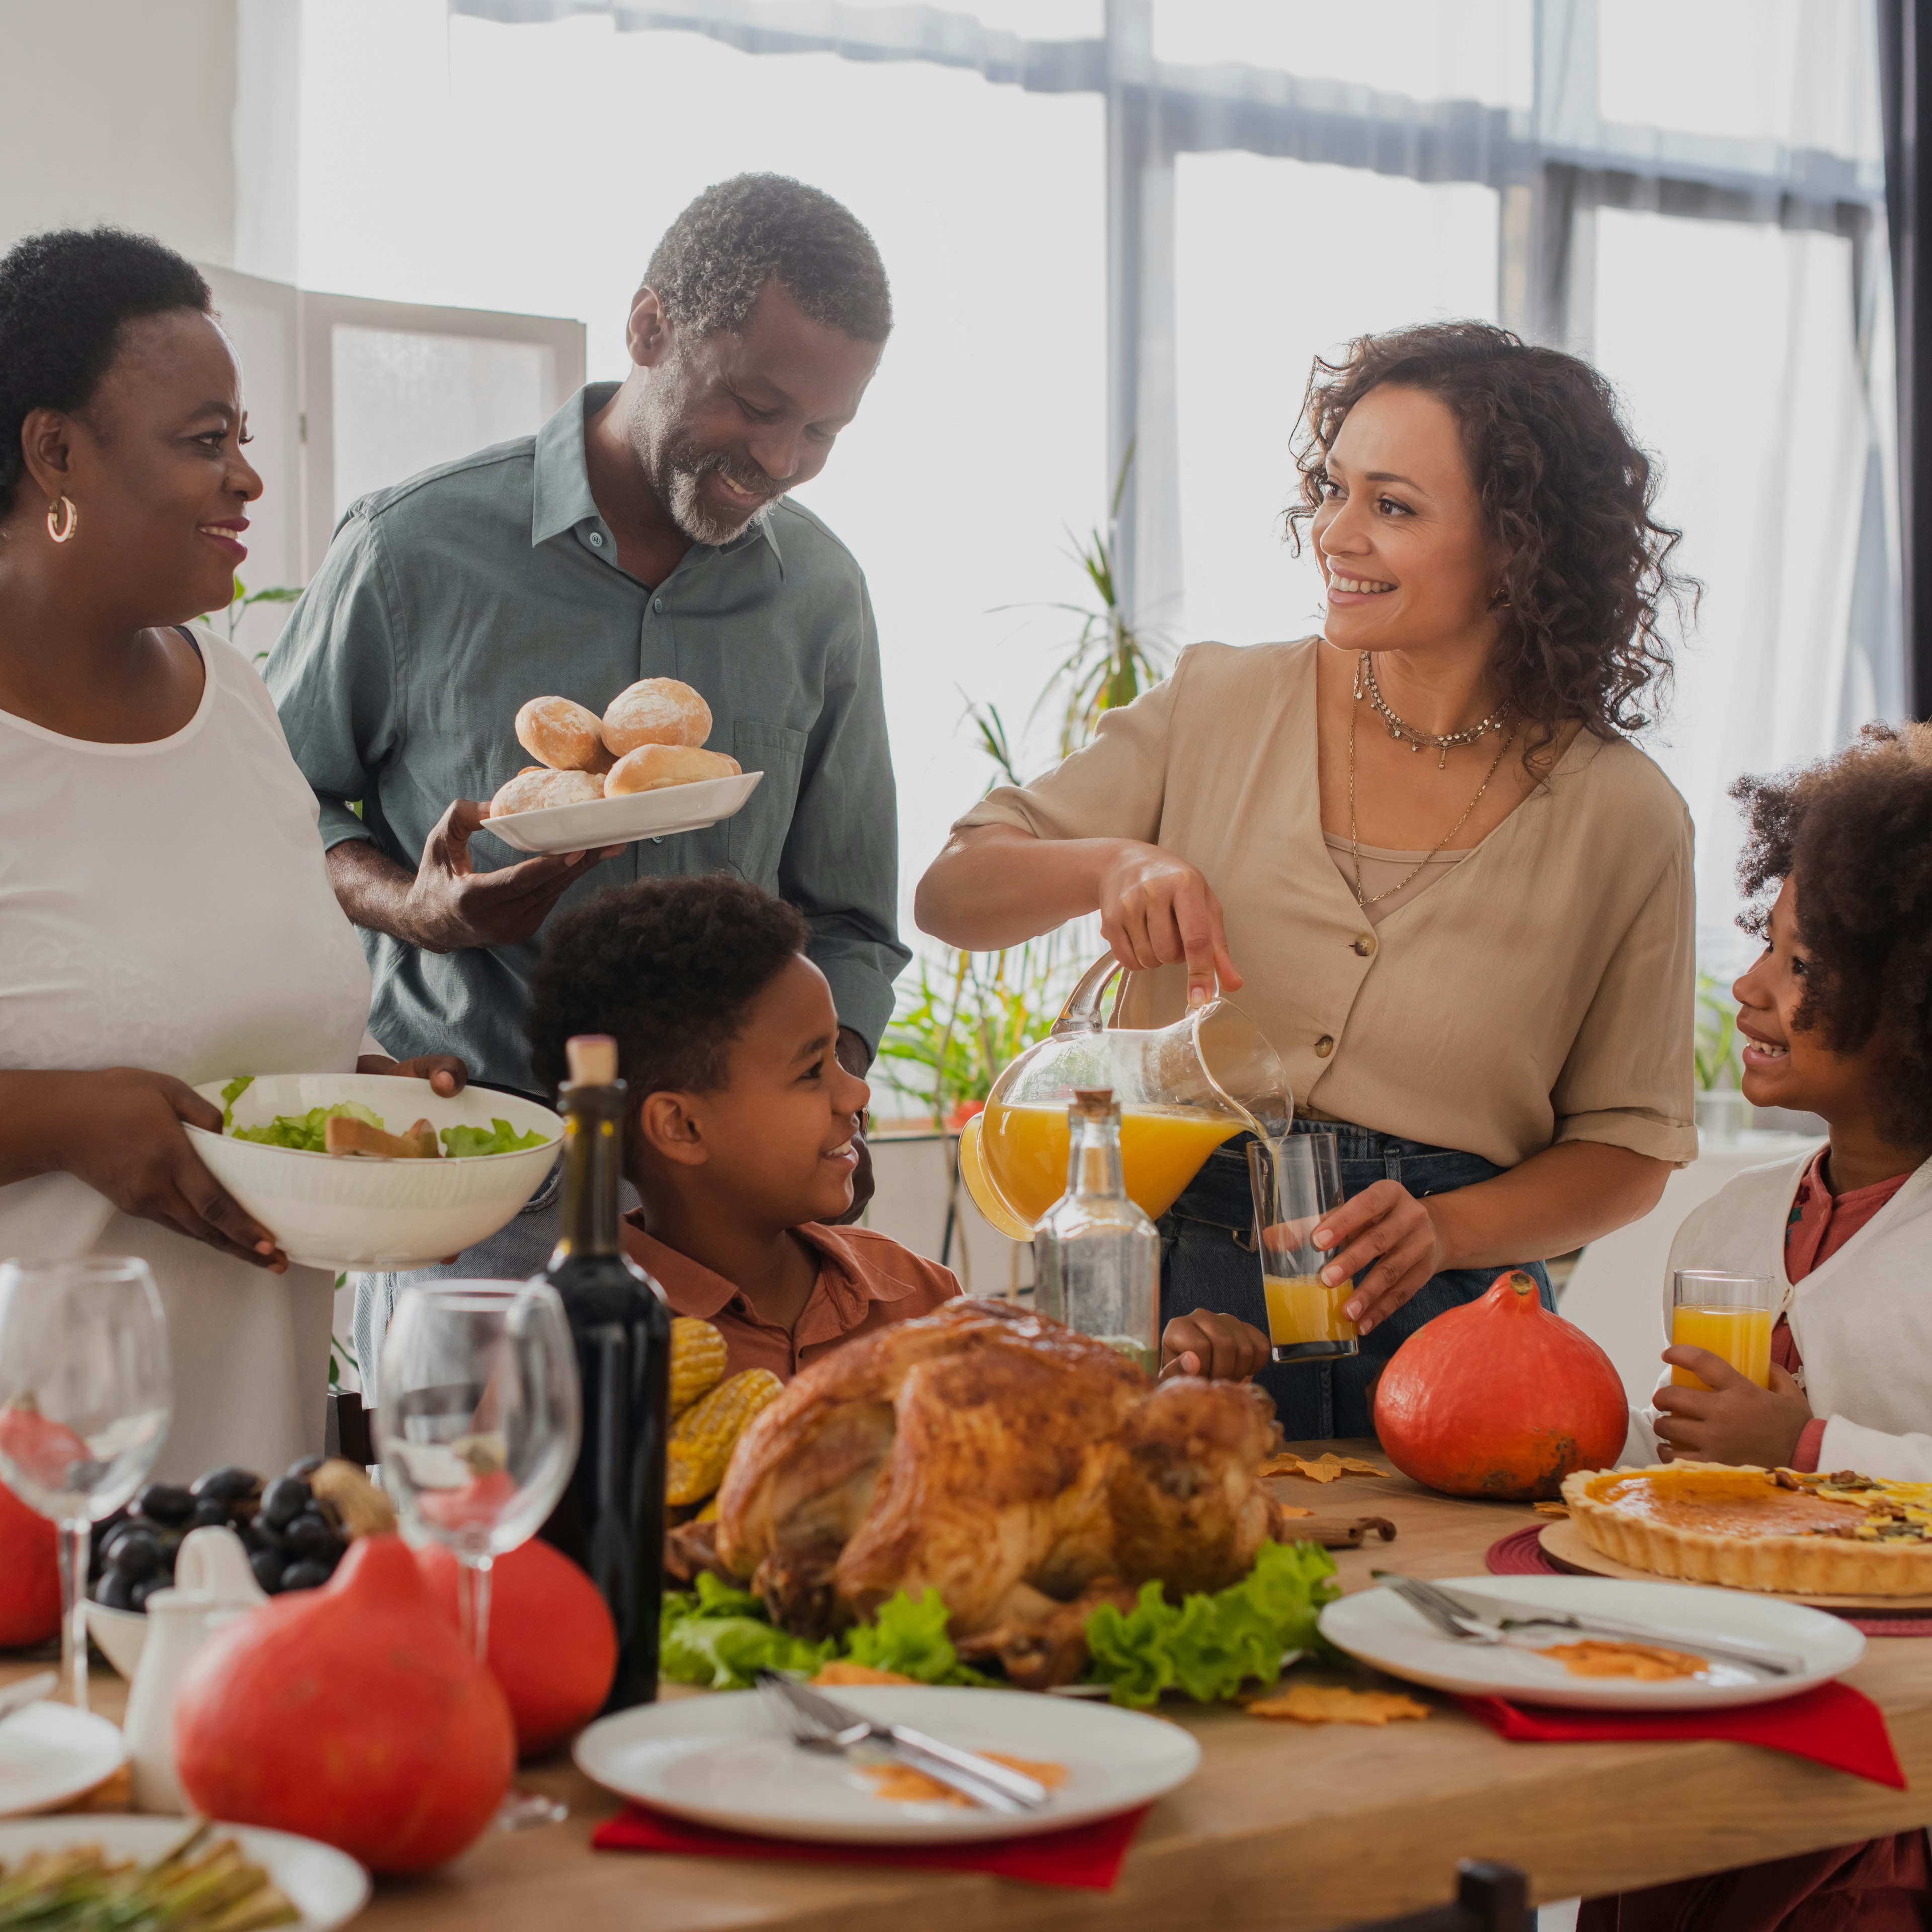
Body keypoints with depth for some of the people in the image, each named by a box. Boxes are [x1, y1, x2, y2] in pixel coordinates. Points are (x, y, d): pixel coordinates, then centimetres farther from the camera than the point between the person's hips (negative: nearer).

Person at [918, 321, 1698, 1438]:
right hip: (1183, 1281, 1)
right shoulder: (1220, 708, 3)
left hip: (1436, 1325, 0)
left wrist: (1445, 1229, -11)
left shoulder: (1624, 818, 0)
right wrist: (1113, 865, -14)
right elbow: (953, 893, 6)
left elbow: (1629, 1149, 7)